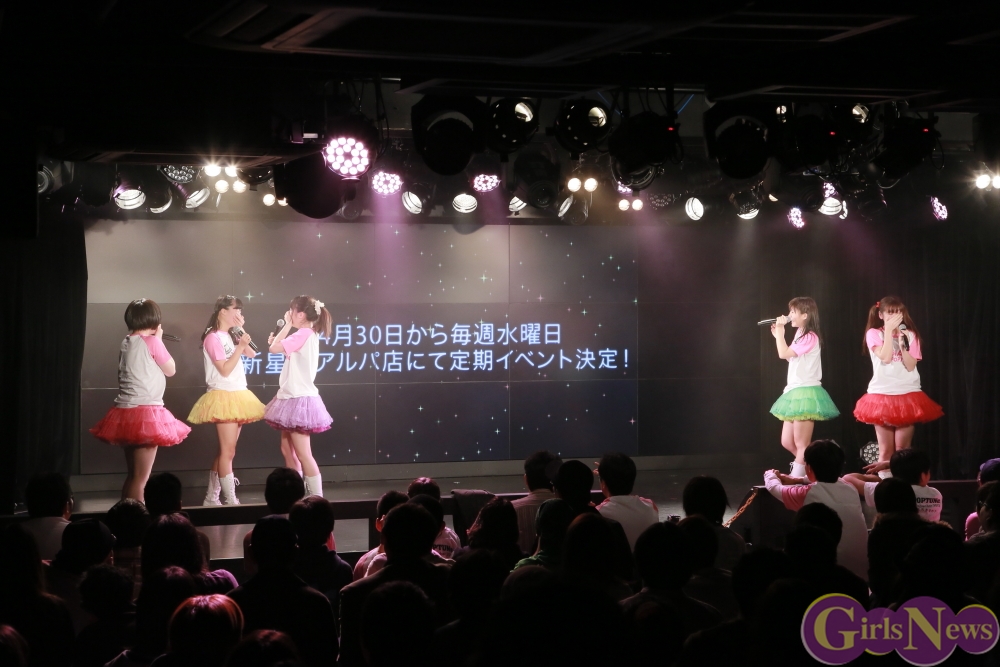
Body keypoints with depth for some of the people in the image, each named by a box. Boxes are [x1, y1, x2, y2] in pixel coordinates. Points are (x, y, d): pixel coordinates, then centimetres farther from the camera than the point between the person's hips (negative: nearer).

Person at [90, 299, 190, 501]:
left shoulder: (126, 343, 11)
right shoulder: (151, 341, -9)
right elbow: (171, 370, 1)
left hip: (126, 412, 8)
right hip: (146, 413, -8)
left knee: (132, 475, 16)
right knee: (140, 478, -6)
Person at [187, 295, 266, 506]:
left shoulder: (230, 336, 15)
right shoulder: (213, 338, -10)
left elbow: (251, 354, 9)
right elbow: (225, 370, -16)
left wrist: (241, 330, 4)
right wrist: (240, 346, -19)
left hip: (237, 396, 9)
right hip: (223, 397, -9)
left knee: (226, 451, 11)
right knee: (227, 451, -9)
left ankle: (212, 497, 18)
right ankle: (231, 500, -9)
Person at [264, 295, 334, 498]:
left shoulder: (303, 334, -17)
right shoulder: (308, 335, 14)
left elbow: (274, 348, -19)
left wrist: (287, 326, -9)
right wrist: (276, 341, 4)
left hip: (299, 399, -11)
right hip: (293, 398, 11)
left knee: (303, 454, -9)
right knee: (287, 449, 15)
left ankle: (317, 497, -9)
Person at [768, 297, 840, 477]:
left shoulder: (810, 337, -15)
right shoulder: (800, 335, 15)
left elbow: (783, 354, -21)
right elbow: (788, 357, 22)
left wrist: (780, 332, -9)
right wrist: (778, 336, 18)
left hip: (805, 393, -10)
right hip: (795, 392, 10)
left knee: (801, 444, -5)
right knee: (787, 442, 13)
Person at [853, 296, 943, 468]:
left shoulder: (910, 335, 6)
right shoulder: (874, 334, -1)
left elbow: (911, 366, -4)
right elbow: (885, 358, -16)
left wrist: (902, 344, -16)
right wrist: (889, 330, -13)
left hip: (907, 394, 2)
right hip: (882, 394, -2)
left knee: (903, 449, 0)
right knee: (885, 451, -1)